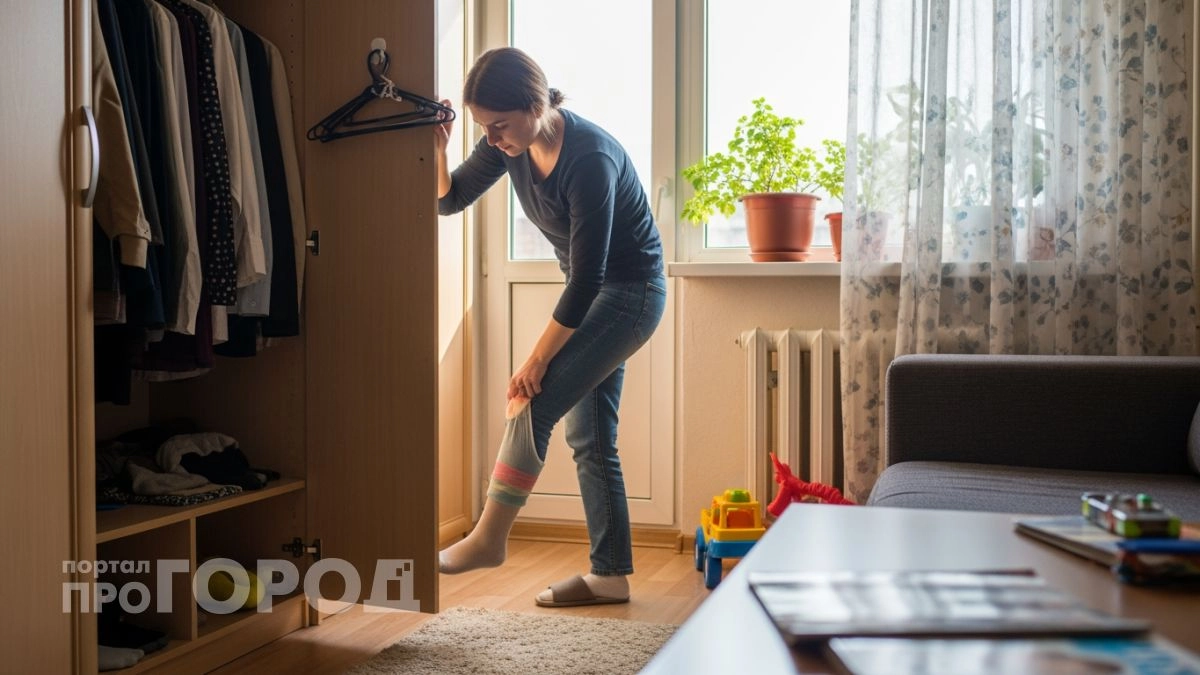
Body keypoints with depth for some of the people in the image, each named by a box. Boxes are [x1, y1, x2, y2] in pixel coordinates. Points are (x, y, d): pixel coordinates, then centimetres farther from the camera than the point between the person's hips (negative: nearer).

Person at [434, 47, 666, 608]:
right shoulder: (511, 143, -6)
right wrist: (435, 151, -19)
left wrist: (537, 360, -22)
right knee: (589, 438, 9)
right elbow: (449, 200, 2)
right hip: (590, 293, 9)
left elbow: (587, 277, -27)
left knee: (535, 403, -18)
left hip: (629, 294, -9)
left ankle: (489, 538, -6)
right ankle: (610, 575, 16)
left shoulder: (589, 158, -29)